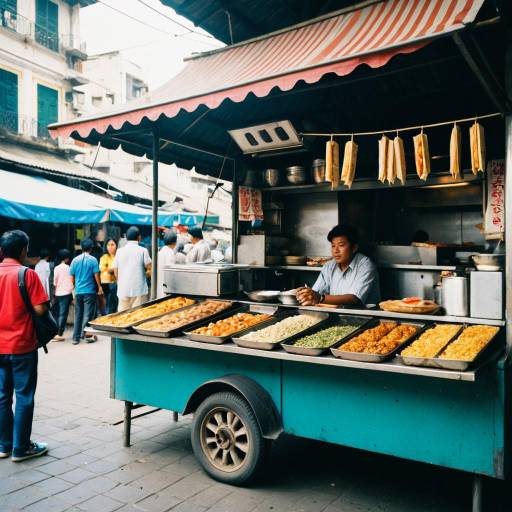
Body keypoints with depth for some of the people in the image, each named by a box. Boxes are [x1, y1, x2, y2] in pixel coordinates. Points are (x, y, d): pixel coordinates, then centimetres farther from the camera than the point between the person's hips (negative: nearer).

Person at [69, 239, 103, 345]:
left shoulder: (75, 260, 4)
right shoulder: (93, 260, -7)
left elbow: (72, 278, 8)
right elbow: (96, 275, -7)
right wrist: (99, 287, 7)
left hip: (78, 291, 4)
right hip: (90, 291, -4)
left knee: (78, 315, 11)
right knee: (88, 314, 2)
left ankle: (76, 337, 14)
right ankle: (86, 334, 1)